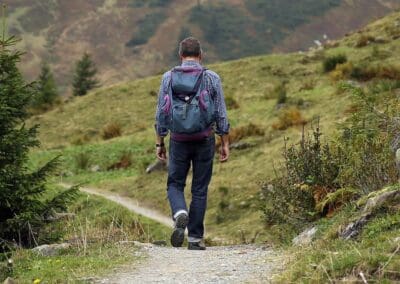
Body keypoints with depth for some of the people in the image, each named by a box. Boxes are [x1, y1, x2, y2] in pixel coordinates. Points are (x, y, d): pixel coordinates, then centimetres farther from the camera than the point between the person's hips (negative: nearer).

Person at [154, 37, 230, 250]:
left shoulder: (168, 78, 0)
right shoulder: (211, 78, -2)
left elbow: (161, 113, 1)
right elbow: (221, 114, -1)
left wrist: (159, 143, 8)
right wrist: (225, 144, 5)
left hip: (178, 141, 0)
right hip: (204, 140, 0)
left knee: (175, 184, 14)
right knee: (200, 189, 8)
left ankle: (180, 214, -16)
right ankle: (195, 238, 9)